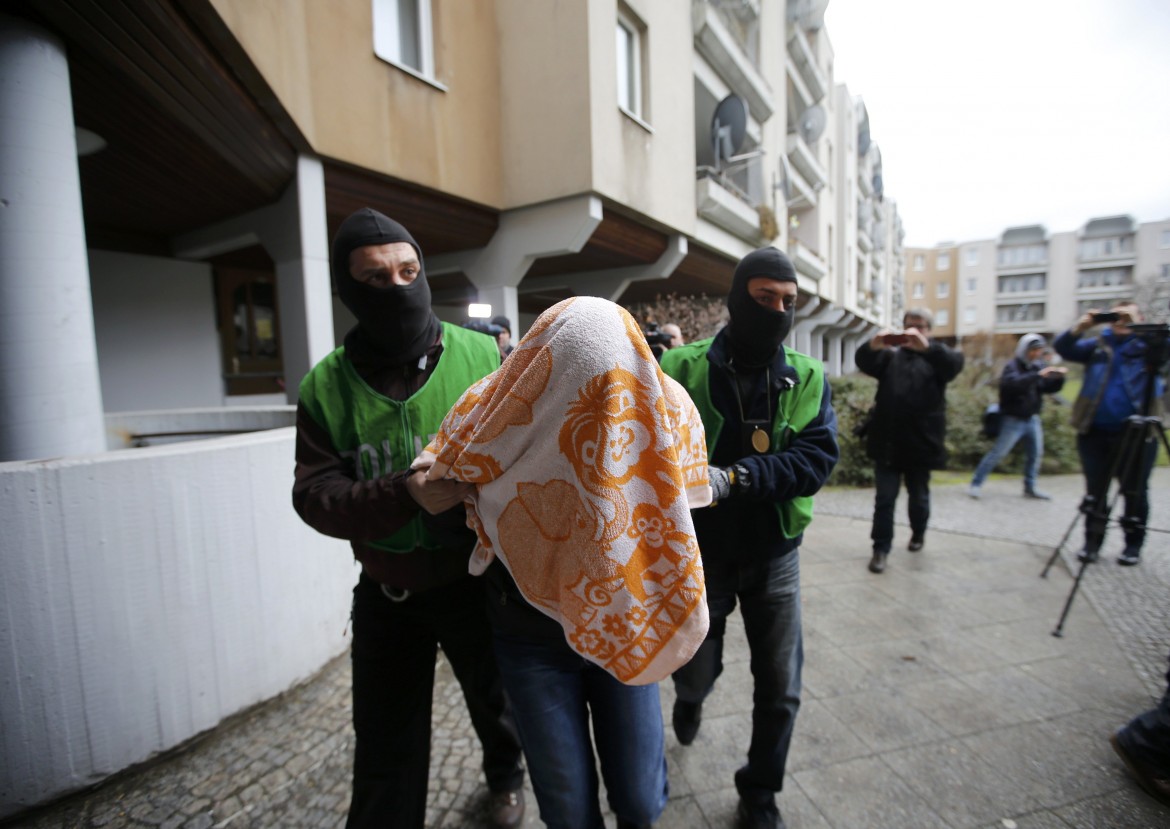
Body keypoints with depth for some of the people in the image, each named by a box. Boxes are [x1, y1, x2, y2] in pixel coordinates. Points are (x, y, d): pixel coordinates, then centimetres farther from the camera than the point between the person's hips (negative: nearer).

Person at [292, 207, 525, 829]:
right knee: (386, 757, 15)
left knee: (492, 700, 27)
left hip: (478, 583, 0)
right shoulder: (327, 386, -6)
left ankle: (504, 774, 59)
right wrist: (406, 494, -30)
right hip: (387, 596, 1)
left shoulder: (482, 355, -11)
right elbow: (314, 495, -12)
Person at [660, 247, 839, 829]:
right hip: (700, 555, -1)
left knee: (780, 691, 13)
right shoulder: (681, 368, -13)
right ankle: (689, 699, 56)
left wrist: (733, 478, -30)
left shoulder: (808, 377, -5)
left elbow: (817, 457, -17)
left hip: (775, 556, 2)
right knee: (695, 673, 17)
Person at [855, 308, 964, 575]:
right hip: (887, 442, 0)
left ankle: (918, 534, 41)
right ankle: (881, 549, 6)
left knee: (919, 496, 17)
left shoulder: (936, 357, 6)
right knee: (884, 498, 0)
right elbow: (862, 361, -9)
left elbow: (955, 362, -17)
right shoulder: (889, 355, 10)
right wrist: (873, 346, -33)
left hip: (921, 442, 0)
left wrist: (927, 346, -37)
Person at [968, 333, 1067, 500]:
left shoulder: (1038, 366, 9)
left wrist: (1059, 377, -10)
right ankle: (976, 484, -3)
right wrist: (1038, 375, -41)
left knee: (1036, 454, 12)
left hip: (1032, 419, 7)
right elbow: (1014, 383, -33)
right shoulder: (1013, 366, -12)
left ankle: (1030, 488, 24)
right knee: (998, 453, -8)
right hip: (1013, 419, -7)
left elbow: (1050, 388, 9)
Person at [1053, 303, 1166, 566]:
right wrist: (1080, 328, -16)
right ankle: (1092, 542, 16)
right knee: (1095, 490, 8)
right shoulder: (1097, 345, 11)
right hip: (1096, 431, 2)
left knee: (1135, 491, 5)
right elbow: (1063, 348, -1)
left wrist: (1136, 324, -17)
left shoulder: (1148, 345, 5)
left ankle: (1133, 545, 17)